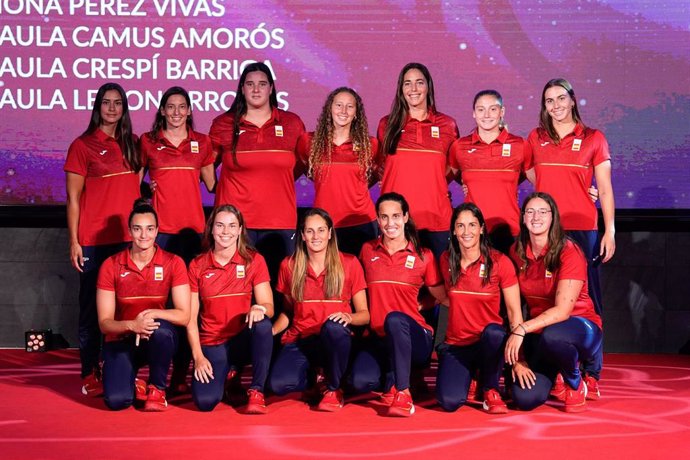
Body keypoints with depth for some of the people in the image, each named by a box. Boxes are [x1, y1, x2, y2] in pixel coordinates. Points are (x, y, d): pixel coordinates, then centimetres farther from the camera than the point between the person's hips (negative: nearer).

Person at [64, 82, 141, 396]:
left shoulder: (132, 144, 11)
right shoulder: (82, 146, 0)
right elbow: (73, 199, 0)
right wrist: (74, 242, -6)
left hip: (129, 237, 4)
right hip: (94, 240, -4)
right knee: (92, 306, 1)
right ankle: (90, 374, 8)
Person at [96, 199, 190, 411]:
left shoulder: (173, 263, -9)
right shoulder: (110, 266, -8)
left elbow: (184, 316, -13)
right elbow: (104, 322, -8)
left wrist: (151, 314, -29)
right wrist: (132, 325, -28)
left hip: (156, 340, 0)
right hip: (121, 340, 0)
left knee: (162, 329, -37)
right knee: (116, 400, -25)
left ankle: (157, 388, -9)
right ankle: (133, 386, 15)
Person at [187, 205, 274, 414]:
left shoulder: (254, 260, 1)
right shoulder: (197, 266, 3)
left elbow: (269, 307, -5)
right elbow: (191, 318, 2)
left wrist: (259, 308, -30)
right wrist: (198, 357, -9)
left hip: (244, 340, -1)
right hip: (212, 345, 1)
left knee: (262, 323, -36)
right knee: (205, 401, -25)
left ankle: (256, 391, -18)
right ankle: (226, 374, 13)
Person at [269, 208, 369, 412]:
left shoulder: (349, 264, 3)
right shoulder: (289, 265, 8)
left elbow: (364, 314, 3)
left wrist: (348, 317, -20)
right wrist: (270, 330, -3)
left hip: (334, 340, -1)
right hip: (300, 341, 1)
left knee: (333, 327, -40)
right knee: (279, 384, -30)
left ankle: (334, 389, -11)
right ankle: (315, 374, 8)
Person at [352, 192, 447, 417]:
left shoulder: (423, 256, 2)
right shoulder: (367, 251, 8)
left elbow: (444, 297, 9)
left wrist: (421, 305, -3)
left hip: (413, 338, -2)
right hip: (379, 338, 2)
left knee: (395, 319, -38)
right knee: (361, 382, -29)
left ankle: (403, 392, -24)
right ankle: (392, 379, 7)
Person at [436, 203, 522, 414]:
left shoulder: (500, 262, -8)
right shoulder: (446, 261, 2)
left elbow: (514, 311, -9)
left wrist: (518, 356, -16)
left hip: (489, 341, -1)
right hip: (456, 345, 1)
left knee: (493, 332, -39)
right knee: (449, 401, -25)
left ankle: (491, 390, -9)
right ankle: (467, 376, 14)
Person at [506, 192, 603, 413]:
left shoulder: (569, 252, -16)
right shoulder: (517, 253, -1)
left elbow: (562, 310, -23)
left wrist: (522, 329, -33)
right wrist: (517, 359, -11)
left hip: (579, 327, -4)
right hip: (538, 332, 4)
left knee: (551, 336, -41)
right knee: (525, 399, -18)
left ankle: (576, 384, -6)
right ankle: (552, 373, 21)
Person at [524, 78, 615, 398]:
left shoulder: (593, 139, 6)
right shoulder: (535, 139, 11)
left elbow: (605, 190, 5)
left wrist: (610, 232, -1)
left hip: (582, 231, -2)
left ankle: (590, 374, 3)